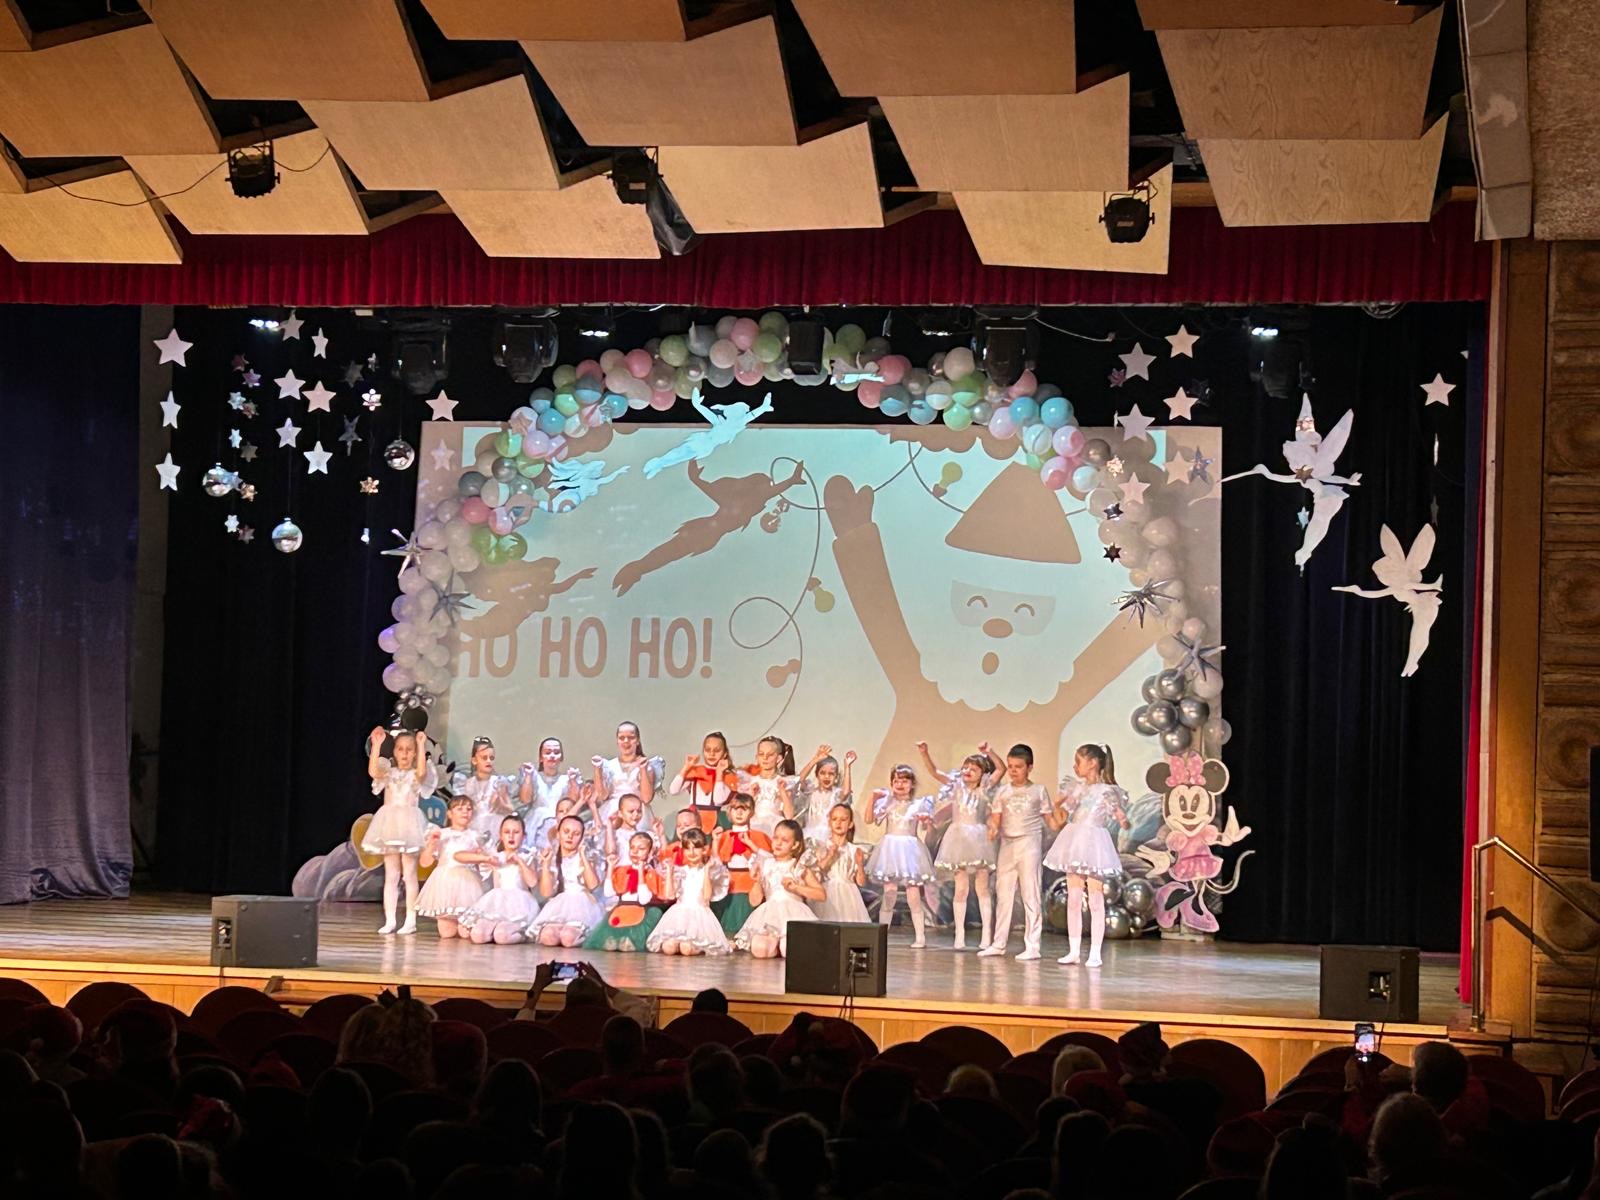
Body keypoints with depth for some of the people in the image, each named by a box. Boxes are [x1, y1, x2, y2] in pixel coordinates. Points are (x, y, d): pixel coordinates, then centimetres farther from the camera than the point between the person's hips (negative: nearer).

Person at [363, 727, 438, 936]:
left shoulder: (417, 775, 1)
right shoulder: (389, 772, 9)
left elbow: (422, 771, -24)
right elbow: (373, 771, -12)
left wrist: (421, 745, -22)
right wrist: (376, 745, -16)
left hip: (409, 824, -3)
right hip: (390, 824, 3)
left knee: (409, 874, -2)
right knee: (390, 875, 5)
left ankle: (410, 920, 1)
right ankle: (389, 920, 6)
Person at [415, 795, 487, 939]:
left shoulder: (475, 836, 8)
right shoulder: (441, 835, 7)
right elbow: (424, 862, 5)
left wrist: (480, 855, -7)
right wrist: (431, 843, -9)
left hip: (467, 882, -1)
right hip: (445, 883, 1)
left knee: (466, 933, -11)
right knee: (446, 932, -5)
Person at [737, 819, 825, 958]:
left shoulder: (800, 868, 9)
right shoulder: (765, 865, 13)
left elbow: (822, 895, 1)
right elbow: (755, 900, 11)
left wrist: (796, 887, -8)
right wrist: (757, 881, -7)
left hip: (794, 915, -2)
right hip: (769, 915, 2)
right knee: (760, 949, -29)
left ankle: (784, 944, 3)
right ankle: (776, 943, 3)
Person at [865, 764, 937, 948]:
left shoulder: (919, 804, 5)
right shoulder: (888, 801, 7)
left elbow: (924, 827, -1)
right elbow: (870, 818, -1)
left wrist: (925, 820, -22)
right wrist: (873, 799, -10)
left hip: (910, 848, -1)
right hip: (890, 847, 1)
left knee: (913, 895, -3)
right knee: (888, 893, -1)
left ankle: (920, 936, 2)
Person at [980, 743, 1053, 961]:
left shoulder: (1038, 790, 3)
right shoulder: (1002, 791, 9)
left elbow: (1049, 819, 5)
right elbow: (995, 818, 4)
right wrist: (993, 828, -15)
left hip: (1028, 843, -4)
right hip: (1007, 844, 4)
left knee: (1030, 895, -4)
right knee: (1004, 895, 9)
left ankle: (1032, 946, -2)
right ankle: (998, 944, 15)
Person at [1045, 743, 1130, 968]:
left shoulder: (1107, 791, -5)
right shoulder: (1076, 788, 12)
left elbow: (1123, 823, -6)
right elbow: (1060, 820, 17)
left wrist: (1123, 818, -27)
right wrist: (1056, 805, 1)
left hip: (1093, 844, -6)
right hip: (1074, 844, 6)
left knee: (1095, 900, -2)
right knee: (1073, 900, 7)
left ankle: (1095, 953, 1)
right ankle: (1073, 950, 12)